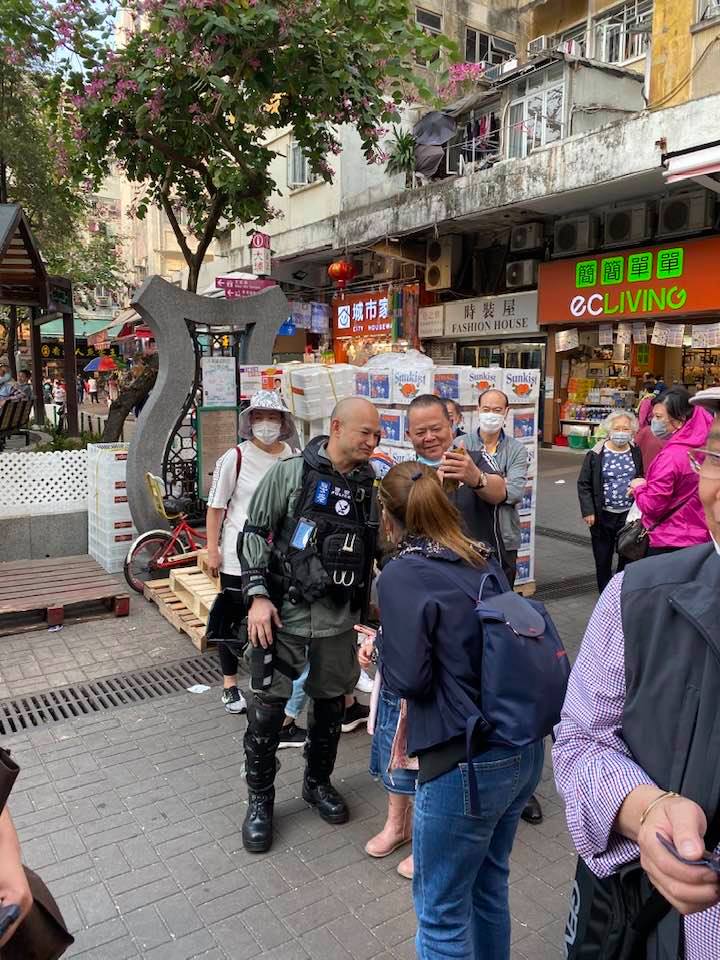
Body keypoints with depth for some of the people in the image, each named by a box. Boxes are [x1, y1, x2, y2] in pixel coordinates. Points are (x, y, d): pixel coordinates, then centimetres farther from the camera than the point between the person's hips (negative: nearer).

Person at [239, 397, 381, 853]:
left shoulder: (372, 486, 3)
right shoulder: (290, 473, -9)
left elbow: (385, 550, 12)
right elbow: (255, 531, -6)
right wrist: (258, 594, -13)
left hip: (338, 619, 4)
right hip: (284, 614, -3)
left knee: (331, 705, 17)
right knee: (268, 709, 4)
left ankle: (319, 782, 41)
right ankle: (260, 800, 26)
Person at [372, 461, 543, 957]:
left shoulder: (401, 574, -15)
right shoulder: (485, 562, 5)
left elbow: (411, 678, -18)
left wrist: (380, 644, 2)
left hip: (467, 764, -7)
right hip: (524, 750, 7)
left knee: (442, 908, 14)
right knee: (489, 883, 27)